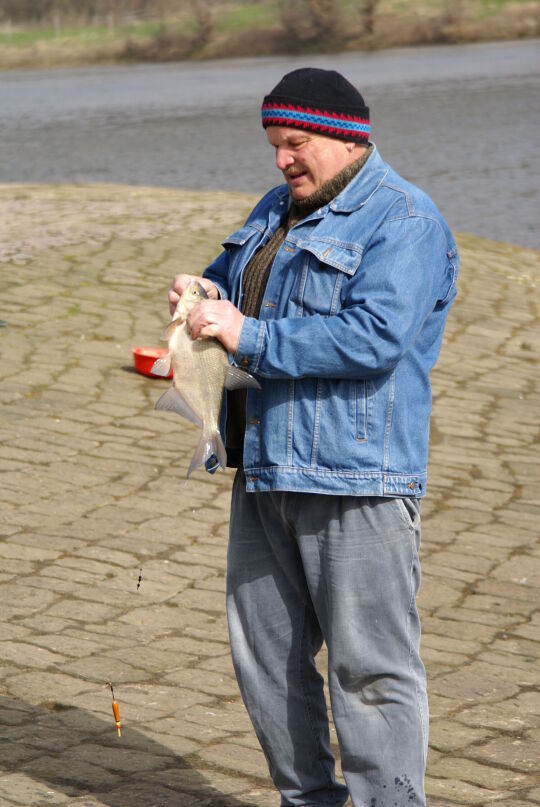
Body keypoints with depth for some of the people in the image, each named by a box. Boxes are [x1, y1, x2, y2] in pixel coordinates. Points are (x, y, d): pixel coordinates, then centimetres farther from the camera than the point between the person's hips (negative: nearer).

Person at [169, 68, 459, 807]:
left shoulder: (402, 223, -12)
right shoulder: (282, 208, 16)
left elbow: (374, 338, -24)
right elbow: (231, 275, 30)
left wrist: (250, 338, -23)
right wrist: (206, 294, 5)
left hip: (357, 477, -9)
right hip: (267, 469, 9)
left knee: (369, 664, -5)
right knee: (266, 654, 13)